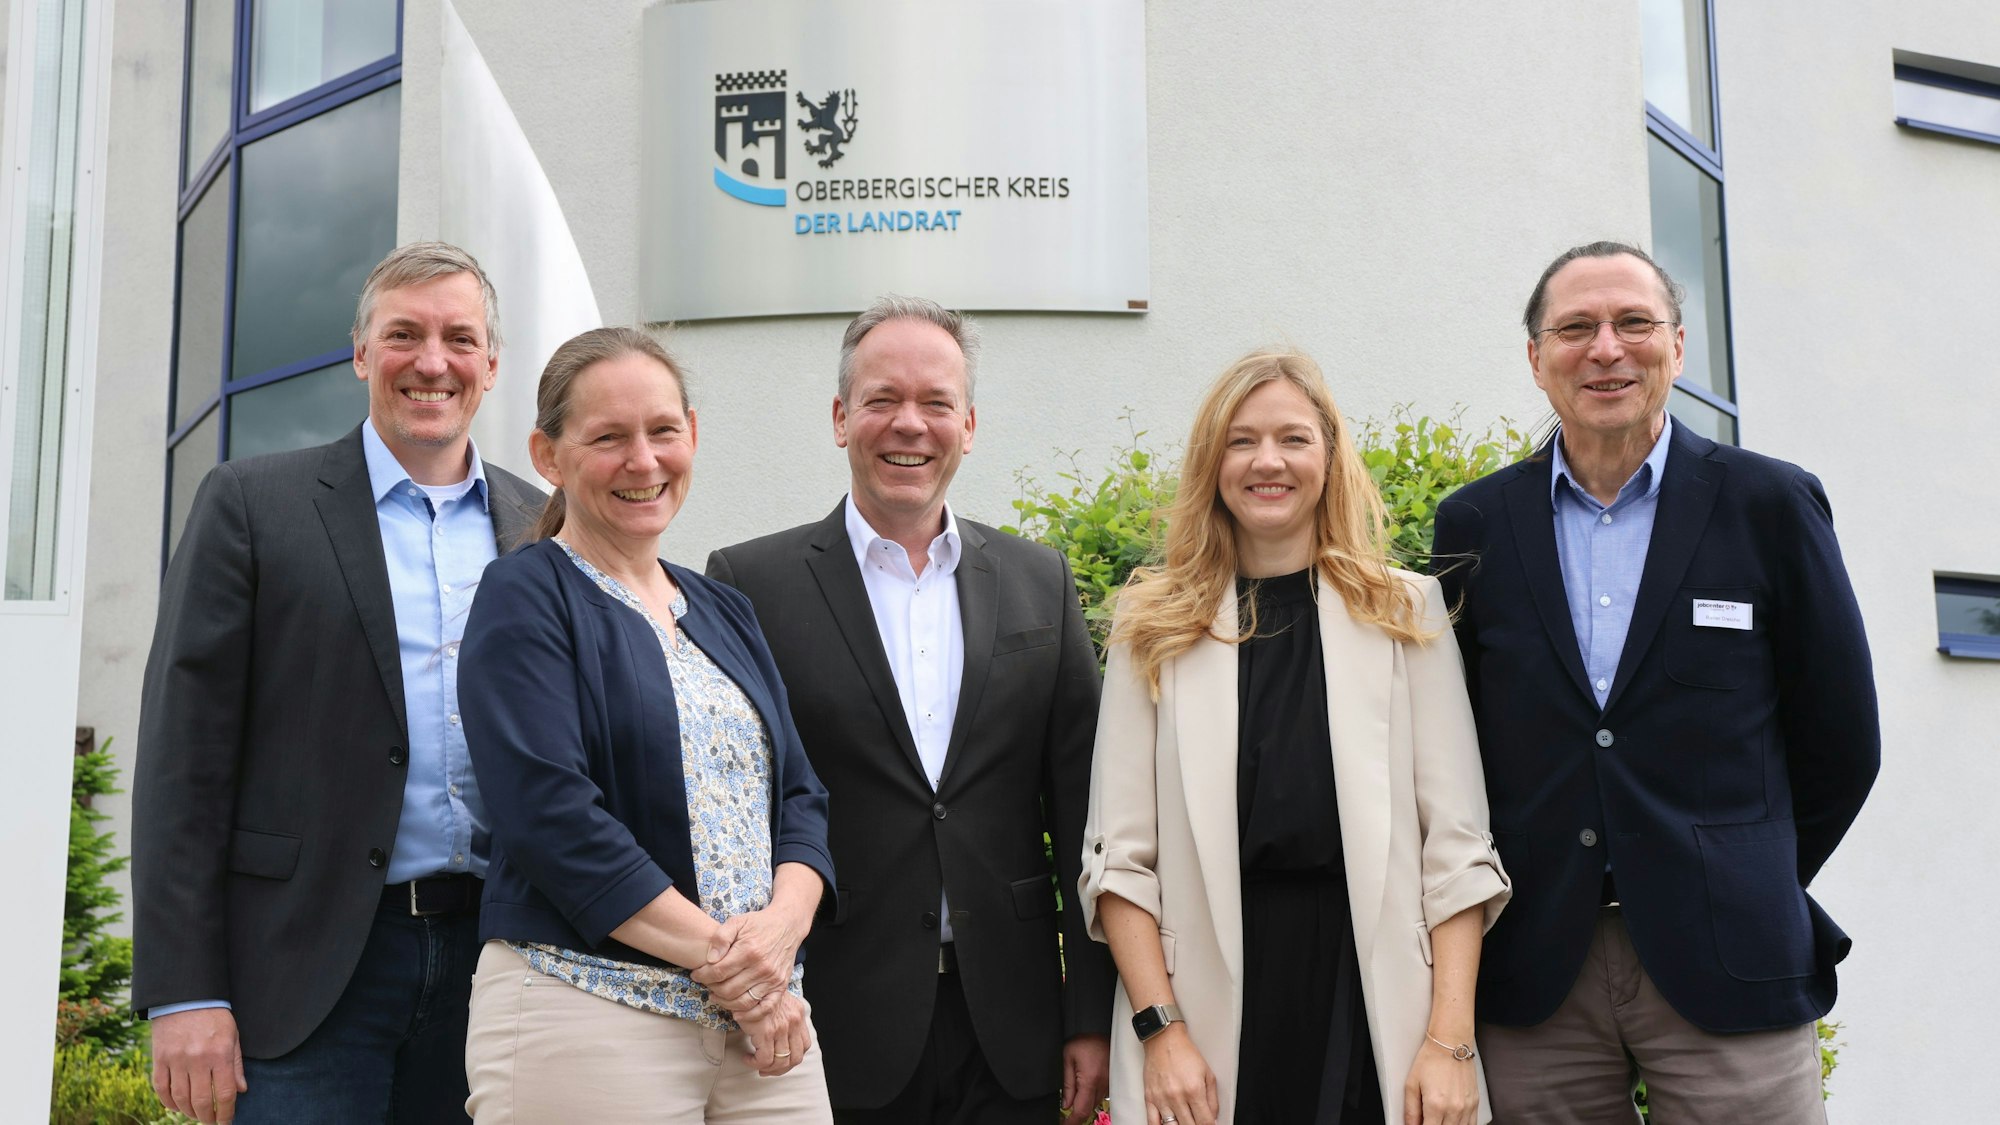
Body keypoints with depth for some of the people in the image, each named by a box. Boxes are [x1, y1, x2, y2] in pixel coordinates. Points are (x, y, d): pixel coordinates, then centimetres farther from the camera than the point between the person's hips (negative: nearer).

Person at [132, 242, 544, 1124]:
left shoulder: (540, 531, 10)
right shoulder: (251, 505, 1)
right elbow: (184, 754, -4)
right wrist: (184, 994, -9)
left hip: (492, 954, 3)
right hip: (305, 971, -3)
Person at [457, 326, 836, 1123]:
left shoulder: (725, 614, 15)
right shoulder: (525, 600, -3)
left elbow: (800, 796, 10)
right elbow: (552, 814, -14)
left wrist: (783, 923, -10)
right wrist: (717, 954, -15)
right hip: (586, 1017, -5)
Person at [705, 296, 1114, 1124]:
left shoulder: (1040, 582, 8)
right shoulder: (751, 583, -1)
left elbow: (1080, 817, 7)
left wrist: (1093, 1018, 5)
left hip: (1010, 1033, 3)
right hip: (836, 1030, -2)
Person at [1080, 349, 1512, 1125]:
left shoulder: (1407, 614, 4)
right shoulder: (1154, 627, 4)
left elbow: (1457, 846, 0)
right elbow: (1120, 854, 0)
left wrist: (1450, 1041, -8)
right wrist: (1160, 1031, -9)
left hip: (1374, 1012, 0)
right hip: (1211, 1017, 0)